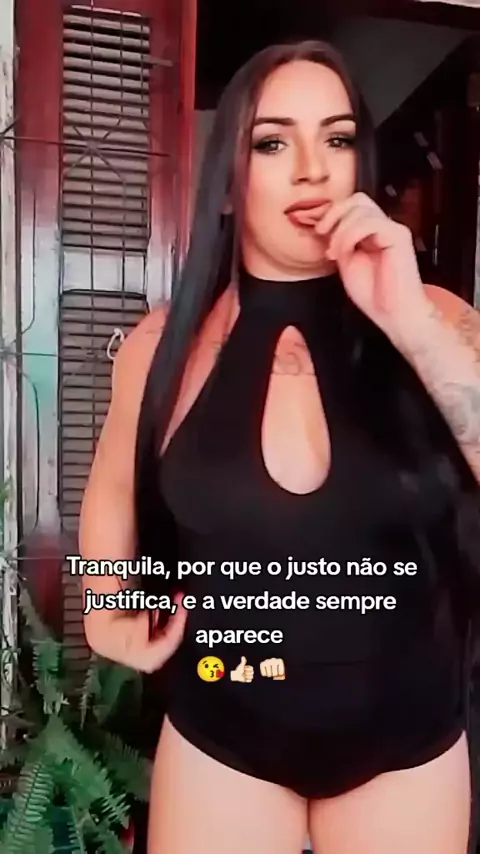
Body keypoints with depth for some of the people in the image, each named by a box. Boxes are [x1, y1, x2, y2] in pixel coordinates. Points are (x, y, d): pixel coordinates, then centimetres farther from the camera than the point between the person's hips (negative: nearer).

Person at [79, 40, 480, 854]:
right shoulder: (165, 344, -8)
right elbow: (115, 488, 7)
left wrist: (408, 323, -25)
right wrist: (107, 614, -5)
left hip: (408, 736, 1)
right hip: (219, 736, 0)